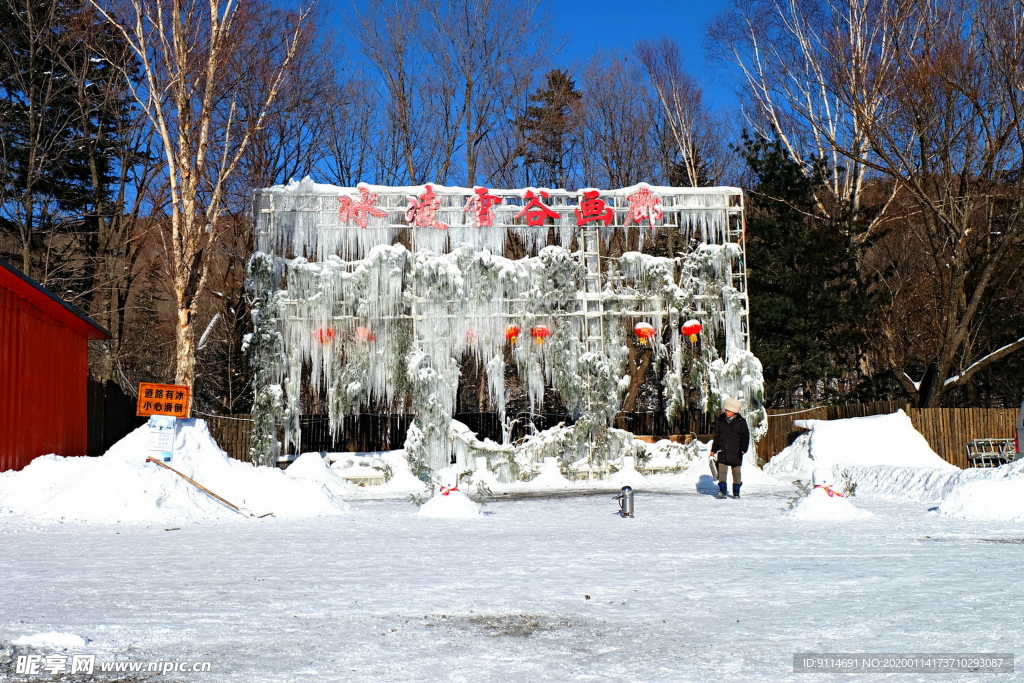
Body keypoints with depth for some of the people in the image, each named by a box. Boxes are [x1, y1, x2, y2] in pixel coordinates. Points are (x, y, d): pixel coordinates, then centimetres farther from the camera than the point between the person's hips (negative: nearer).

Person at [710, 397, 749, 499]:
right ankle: (722, 491, -8)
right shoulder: (720, 421, 8)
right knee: (722, 471, -8)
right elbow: (716, 436, 15)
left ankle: (736, 492, 14)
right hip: (722, 451, 1)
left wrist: (743, 448, -10)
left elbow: (745, 436, 2)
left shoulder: (741, 422, 2)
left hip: (736, 452, -1)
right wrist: (713, 449, 12)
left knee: (736, 472, 5)